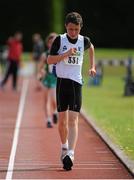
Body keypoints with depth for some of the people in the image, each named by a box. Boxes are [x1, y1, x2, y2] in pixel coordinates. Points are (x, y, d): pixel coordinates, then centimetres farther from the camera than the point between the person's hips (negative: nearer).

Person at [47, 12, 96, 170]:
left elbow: (91, 48, 27)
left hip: (77, 82, 0)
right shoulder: (60, 40, -3)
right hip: (62, 81, 0)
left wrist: (92, 66, 27)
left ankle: (70, 154, -21)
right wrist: (66, 54, -19)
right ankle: (64, 146, 32)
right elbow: (49, 60, -7)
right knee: (62, 119, 7)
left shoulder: (84, 41, 2)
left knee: (73, 120, -11)